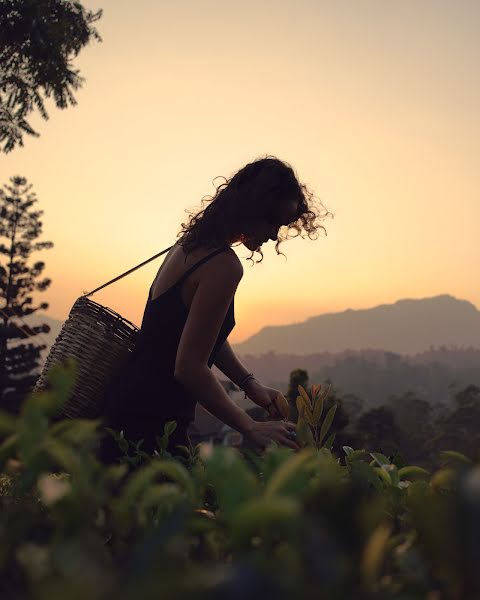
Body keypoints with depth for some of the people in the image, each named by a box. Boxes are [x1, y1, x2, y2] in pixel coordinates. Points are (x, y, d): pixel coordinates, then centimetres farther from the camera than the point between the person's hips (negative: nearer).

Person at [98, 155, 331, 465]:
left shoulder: (191, 244, 7)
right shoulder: (225, 266, -22)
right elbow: (189, 366, -24)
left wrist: (250, 383, 5)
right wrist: (251, 428, -17)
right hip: (151, 423, -10)